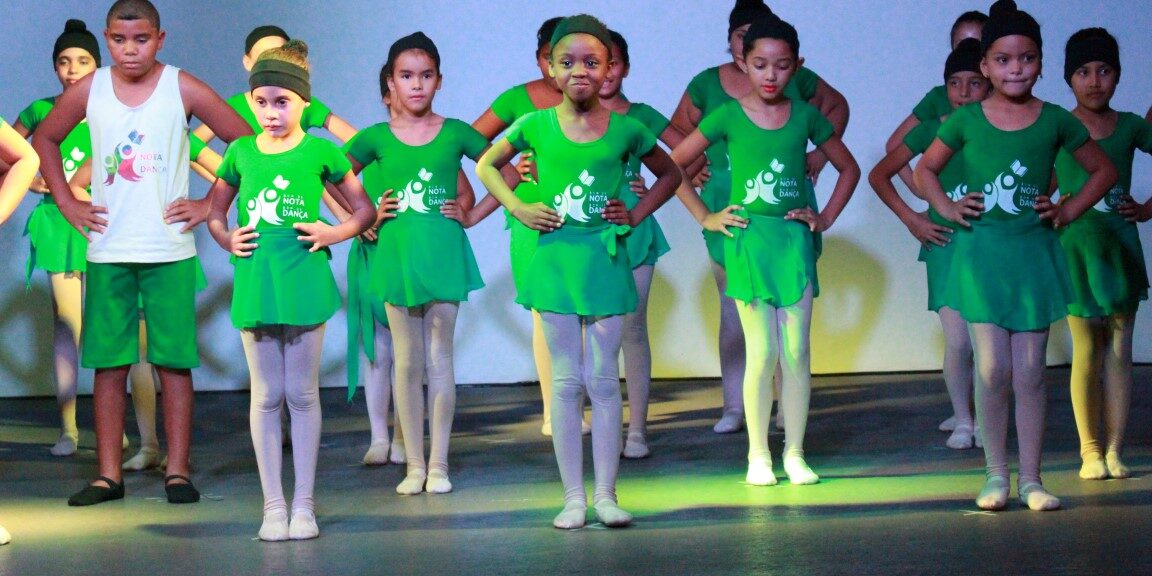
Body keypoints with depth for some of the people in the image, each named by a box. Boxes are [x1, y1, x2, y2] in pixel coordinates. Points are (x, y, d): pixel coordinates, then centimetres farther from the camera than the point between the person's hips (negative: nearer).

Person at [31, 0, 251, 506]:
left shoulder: (182, 89, -2)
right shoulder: (88, 91, 4)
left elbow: (246, 141, 1)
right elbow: (44, 140, 19)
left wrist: (211, 204, -2)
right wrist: (68, 204, 10)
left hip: (170, 250, -2)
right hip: (107, 250, 2)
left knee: (173, 361, 0)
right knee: (108, 363, 4)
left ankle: (178, 471, 7)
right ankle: (108, 474, 9)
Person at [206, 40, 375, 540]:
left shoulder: (320, 152, -1)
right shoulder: (241, 153, 5)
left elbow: (364, 211, 8)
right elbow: (214, 213, 19)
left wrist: (332, 234, -8)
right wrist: (228, 241, 1)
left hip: (304, 280, -2)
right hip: (255, 282, 2)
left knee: (302, 394, 5)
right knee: (266, 396, 6)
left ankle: (303, 504, 13)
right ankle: (273, 505, 13)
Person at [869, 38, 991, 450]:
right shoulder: (933, 129, 1)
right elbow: (879, 174, 7)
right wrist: (912, 220, 0)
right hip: (946, 242, -1)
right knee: (958, 340, -8)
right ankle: (962, 420, 9)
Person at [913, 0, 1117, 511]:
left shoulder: (1055, 121, 1)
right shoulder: (966, 120, 0)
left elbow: (1103, 170, 13)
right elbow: (926, 169, 13)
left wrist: (1067, 211, 2)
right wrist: (947, 209, -1)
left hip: (1034, 254, 1)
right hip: (981, 253, -1)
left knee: (1030, 373, 2)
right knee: (992, 370, -2)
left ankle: (1031, 478, 9)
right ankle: (996, 475, 9)